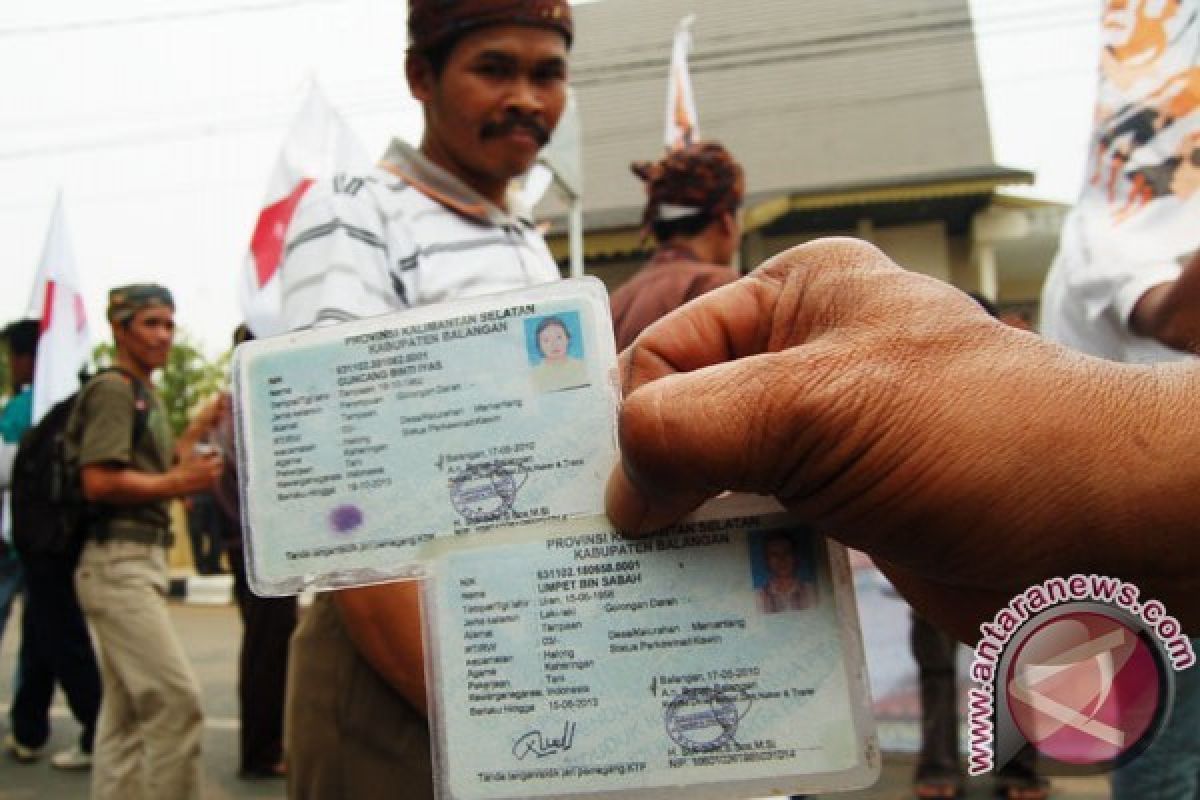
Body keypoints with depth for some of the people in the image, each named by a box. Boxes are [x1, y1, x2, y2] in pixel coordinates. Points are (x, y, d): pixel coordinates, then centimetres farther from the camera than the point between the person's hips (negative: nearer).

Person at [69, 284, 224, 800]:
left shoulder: (143, 394, 19)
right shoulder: (114, 389, -9)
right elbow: (99, 482, -20)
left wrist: (197, 430, 17)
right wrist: (179, 483, -14)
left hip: (140, 561, 10)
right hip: (118, 561, -10)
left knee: (127, 711, 14)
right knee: (177, 699, -13)